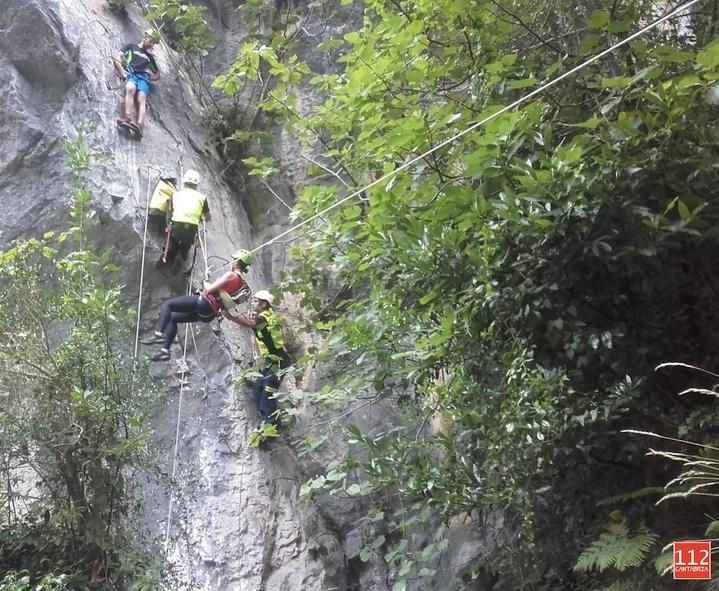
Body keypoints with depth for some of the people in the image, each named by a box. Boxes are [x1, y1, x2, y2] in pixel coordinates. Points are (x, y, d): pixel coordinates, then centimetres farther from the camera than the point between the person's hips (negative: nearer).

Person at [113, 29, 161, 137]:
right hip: (131, 74, -2)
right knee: (130, 88, -38)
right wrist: (122, 71, -5)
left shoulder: (149, 57, 35)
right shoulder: (131, 46, 25)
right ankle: (128, 117, -57)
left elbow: (158, 74, 37)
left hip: (143, 78, 2)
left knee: (141, 99, -28)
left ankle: (140, 125, -53)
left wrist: (152, 78, 13)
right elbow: (117, 58, 12)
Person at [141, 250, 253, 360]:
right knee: (172, 318, 20)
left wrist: (205, 283, 3)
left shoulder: (231, 275, -15)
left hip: (204, 303, -10)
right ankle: (165, 350, 15)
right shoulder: (242, 283, 11)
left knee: (167, 305, -4)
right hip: (209, 313, 10)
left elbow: (210, 289, -17)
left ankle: (159, 334, -15)